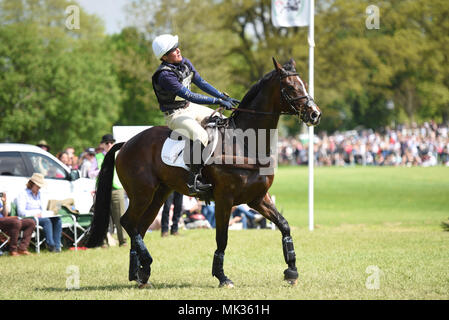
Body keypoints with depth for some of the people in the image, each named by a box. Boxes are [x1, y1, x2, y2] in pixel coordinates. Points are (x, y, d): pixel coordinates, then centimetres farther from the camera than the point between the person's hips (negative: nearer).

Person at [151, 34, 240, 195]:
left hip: (191, 108, 9)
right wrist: (218, 101, -29)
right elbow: (190, 96, -29)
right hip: (175, 115, -9)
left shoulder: (185, 63, 0)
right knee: (201, 136, -33)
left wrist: (224, 97, 2)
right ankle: (193, 180, -31)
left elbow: (201, 83, 10)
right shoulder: (165, 76, -27)